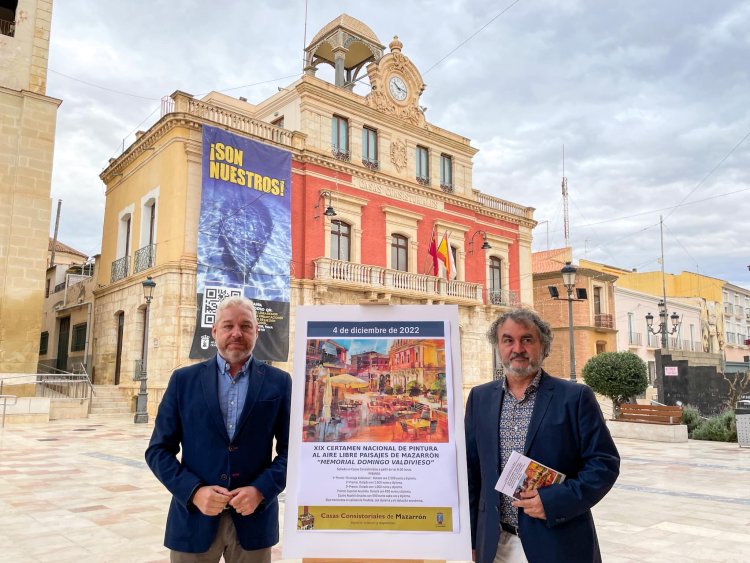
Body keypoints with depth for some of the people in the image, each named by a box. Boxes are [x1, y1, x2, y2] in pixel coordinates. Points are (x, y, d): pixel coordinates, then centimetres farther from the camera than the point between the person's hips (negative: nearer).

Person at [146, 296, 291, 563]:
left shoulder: (279, 382, -1)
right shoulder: (184, 380, 1)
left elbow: (291, 450, -1)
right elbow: (159, 449, 1)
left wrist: (261, 490, -14)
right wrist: (194, 491, -12)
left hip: (253, 518, 0)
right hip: (194, 516, 0)